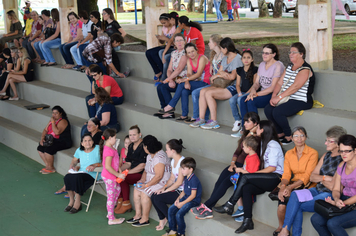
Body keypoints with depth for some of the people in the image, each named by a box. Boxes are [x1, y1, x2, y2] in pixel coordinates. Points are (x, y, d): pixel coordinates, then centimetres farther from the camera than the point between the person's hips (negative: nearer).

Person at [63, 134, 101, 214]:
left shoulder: (98, 149, -6)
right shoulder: (79, 150, 10)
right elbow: (74, 160, 26)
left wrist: (94, 165, -26)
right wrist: (72, 165, 3)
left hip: (92, 174, -5)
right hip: (81, 172, 6)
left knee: (77, 177, -33)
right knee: (67, 177, -24)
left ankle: (77, 203, -17)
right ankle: (71, 201, -7)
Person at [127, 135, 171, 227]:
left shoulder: (159, 157, -23)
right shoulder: (150, 155, 9)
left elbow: (159, 176, -27)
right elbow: (146, 170, 17)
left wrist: (147, 185, -23)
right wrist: (142, 179, -2)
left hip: (162, 182, -10)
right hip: (151, 181, 10)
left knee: (144, 193, -24)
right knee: (136, 189, -1)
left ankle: (145, 219, -12)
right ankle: (138, 215, 5)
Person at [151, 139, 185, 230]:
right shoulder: (173, 161, 11)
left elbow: (179, 182, -21)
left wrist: (166, 191, -15)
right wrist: (164, 188, -2)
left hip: (182, 192, -9)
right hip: (175, 189, 9)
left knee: (158, 198, -18)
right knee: (153, 197, -6)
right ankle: (163, 219, 8)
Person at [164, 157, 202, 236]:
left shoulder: (194, 180, -22)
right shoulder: (186, 178, 7)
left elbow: (193, 195, -22)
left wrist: (182, 203, -19)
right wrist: (178, 199, -1)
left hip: (194, 201, -9)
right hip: (186, 197, 10)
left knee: (179, 214, -22)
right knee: (171, 209, 0)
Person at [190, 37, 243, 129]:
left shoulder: (237, 59, -10)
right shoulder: (225, 58, 19)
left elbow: (232, 77, -17)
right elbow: (219, 72, 15)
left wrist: (218, 75, -5)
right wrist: (223, 74, -9)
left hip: (234, 87, -9)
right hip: (224, 84, 9)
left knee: (209, 93, -24)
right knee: (203, 91, -8)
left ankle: (214, 122, -20)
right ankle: (201, 119, -9)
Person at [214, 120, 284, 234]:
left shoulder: (273, 145, -8)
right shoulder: (264, 142, 22)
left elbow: (272, 167, -14)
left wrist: (254, 173, -10)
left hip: (275, 178, -8)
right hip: (267, 178, 8)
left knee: (245, 177, -24)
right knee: (246, 188, -21)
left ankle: (229, 205, -16)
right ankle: (247, 221, -24)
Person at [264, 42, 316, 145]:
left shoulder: (305, 69, -12)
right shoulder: (289, 67, 17)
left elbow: (295, 87, -23)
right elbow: (280, 83, 13)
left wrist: (279, 97, -25)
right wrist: (274, 95, -4)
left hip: (300, 101, -8)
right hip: (287, 98, 8)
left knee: (277, 112, -28)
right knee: (267, 109, -13)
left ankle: (288, 136, -8)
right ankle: (280, 133, 4)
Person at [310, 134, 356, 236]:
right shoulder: (341, 166, 10)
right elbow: (336, 189, 10)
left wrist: (343, 203, -18)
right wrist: (337, 199, -12)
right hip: (343, 202, 7)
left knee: (332, 223, -28)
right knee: (316, 219, -10)